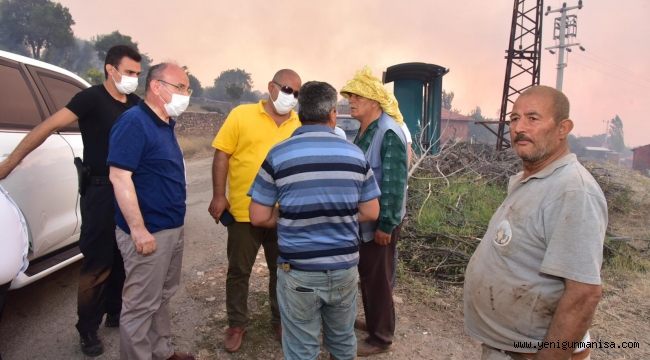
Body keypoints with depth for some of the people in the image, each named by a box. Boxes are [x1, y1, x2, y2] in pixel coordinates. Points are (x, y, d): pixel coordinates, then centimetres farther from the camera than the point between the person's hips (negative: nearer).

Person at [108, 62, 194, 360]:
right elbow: (119, 177, -23)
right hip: (149, 232, -9)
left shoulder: (165, 124, 11)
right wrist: (138, 229, -24)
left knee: (162, 296, 21)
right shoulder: (134, 121, -17)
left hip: (173, 228, 10)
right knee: (141, 304, 4)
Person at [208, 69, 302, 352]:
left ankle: (280, 320, 36)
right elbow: (222, 156, -4)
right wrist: (219, 195, -9)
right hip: (244, 211, -2)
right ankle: (237, 324, 31)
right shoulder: (241, 115, -4)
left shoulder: (300, 124, 5)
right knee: (239, 271, 11)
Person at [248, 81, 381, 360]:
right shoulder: (355, 154, -2)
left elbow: (259, 217, -7)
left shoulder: (278, 155, -9)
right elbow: (371, 213, 3)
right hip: (345, 267, 3)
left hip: (298, 271, -2)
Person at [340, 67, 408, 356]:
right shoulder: (363, 130, 8)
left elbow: (394, 183, -23)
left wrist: (386, 224, -21)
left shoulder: (389, 133, -20)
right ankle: (372, 321, 38)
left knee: (378, 279, 4)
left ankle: (381, 337, 20)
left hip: (380, 221, -9)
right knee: (366, 274, 20)